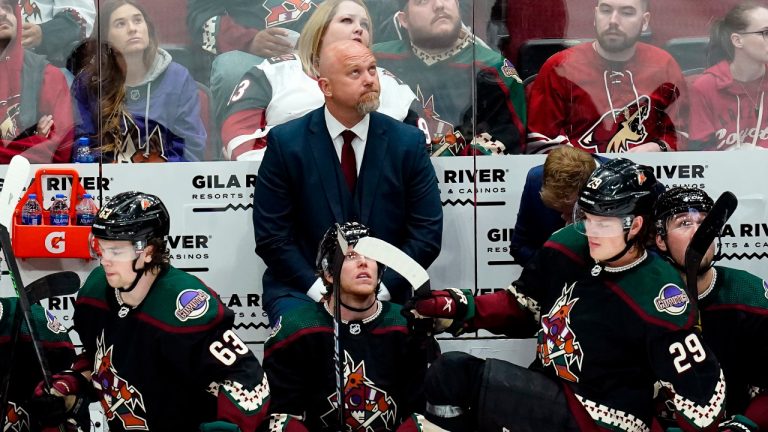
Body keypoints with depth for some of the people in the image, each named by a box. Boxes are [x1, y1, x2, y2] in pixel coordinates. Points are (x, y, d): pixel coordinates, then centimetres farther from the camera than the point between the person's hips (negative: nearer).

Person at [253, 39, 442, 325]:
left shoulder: (408, 142, 3)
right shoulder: (286, 142, -2)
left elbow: (426, 234, 2)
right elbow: (271, 236, -3)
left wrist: (381, 285, -10)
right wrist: (318, 287, -14)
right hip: (303, 291, -2)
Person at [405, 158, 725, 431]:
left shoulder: (658, 298, -21)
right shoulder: (568, 247, -1)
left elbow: (701, 394, -18)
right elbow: (521, 307, 12)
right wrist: (455, 308, 0)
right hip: (548, 390, 8)